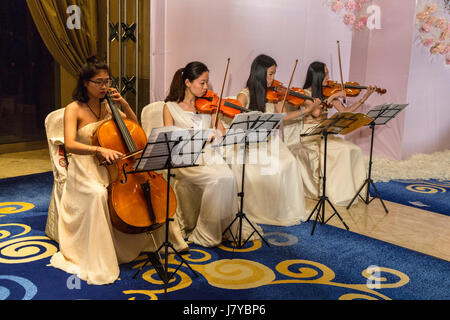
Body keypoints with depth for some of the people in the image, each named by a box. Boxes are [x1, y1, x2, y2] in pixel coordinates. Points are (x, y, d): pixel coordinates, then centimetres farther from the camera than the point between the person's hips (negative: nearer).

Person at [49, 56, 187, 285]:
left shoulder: (107, 106, 9)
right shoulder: (74, 109, -9)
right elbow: (70, 144, -24)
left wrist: (124, 105, -1)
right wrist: (100, 149, -40)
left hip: (111, 166, 6)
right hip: (86, 171, -6)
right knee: (99, 194, -36)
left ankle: (158, 240, 10)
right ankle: (99, 263, -27)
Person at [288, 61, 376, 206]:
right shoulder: (305, 93, -7)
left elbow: (345, 111, 4)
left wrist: (365, 97, -1)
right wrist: (333, 96, -20)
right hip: (308, 136, -6)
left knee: (353, 150, -18)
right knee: (343, 150, -28)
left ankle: (346, 190, -9)